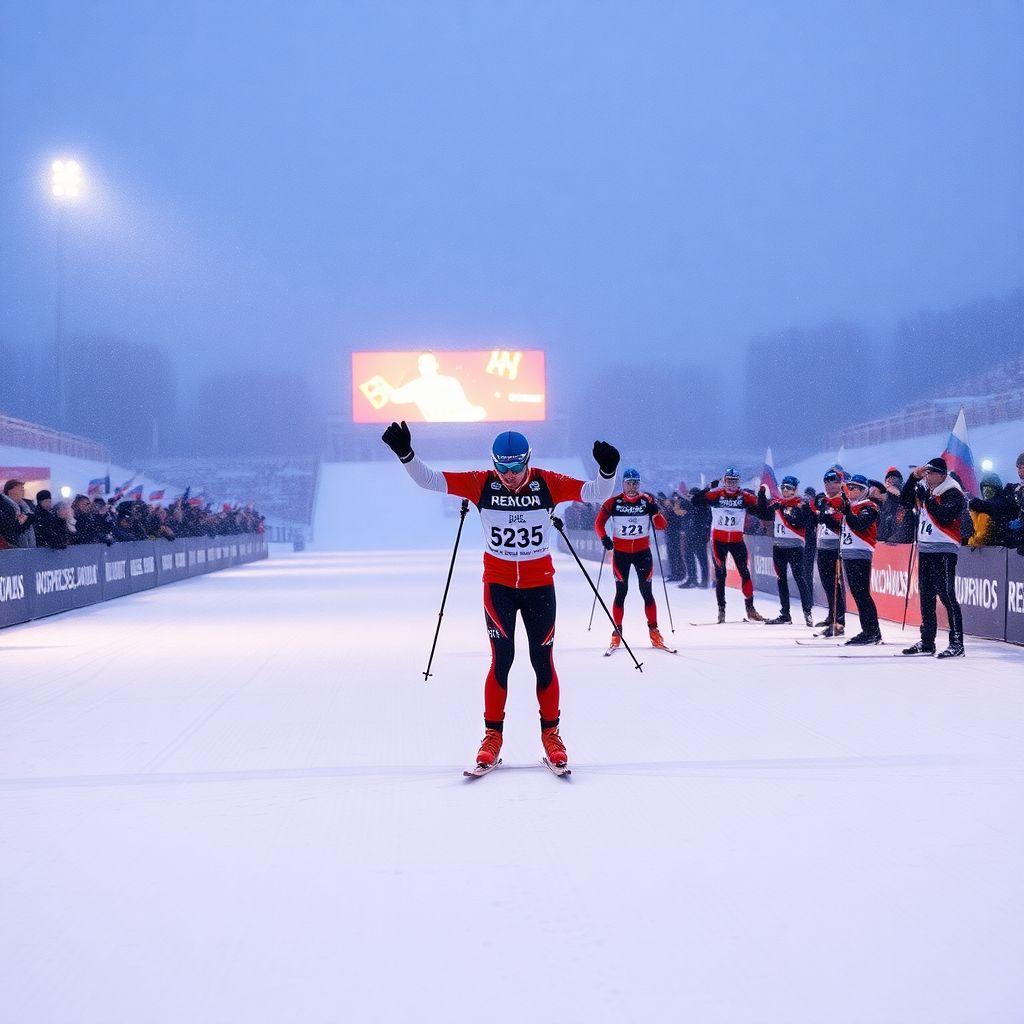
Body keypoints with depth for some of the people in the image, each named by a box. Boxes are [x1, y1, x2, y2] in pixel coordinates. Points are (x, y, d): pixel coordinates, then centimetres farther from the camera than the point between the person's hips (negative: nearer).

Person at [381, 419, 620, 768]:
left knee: (543, 661, 6)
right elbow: (430, 480, -8)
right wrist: (406, 454, -22)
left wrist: (607, 471, -30)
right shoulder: (482, 484, -8)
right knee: (501, 658, -5)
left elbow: (596, 493, -11)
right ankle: (492, 735, 6)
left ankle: (551, 733, 19)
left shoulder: (547, 483, -9)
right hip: (498, 585, 0)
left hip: (539, 585, 0)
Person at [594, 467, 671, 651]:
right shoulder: (613, 502, -6)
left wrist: (655, 513, -26)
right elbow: (599, 523, 0)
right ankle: (617, 632, 6)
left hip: (642, 552, 1)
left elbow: (661, 526, -6)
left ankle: (654, 632, 8)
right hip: (620, 553, -1)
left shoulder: (647, 501, -4)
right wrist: (604, 537, -18)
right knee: (621, 592, 0)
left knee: (646, 592, 2)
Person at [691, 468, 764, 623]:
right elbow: (696, 501, -15)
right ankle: (721, 609, 7)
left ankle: (750, 608, 9)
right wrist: (709, 488, -25)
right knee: (720, 575, 2)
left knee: (744, 572, 1)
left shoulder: (744, 497, -3)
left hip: (737, 540, 1)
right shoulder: (716, 494, -6)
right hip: (718, 540, -1)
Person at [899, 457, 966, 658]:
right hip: (925, 549, 8)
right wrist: (914, 477, -4)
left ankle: (957, 643, -11)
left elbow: (944, 516, -23)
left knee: (946, 595, -12)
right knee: (926, 596, 13)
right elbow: (905, 500, 5)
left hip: (944, 550, -8)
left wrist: (927, 498, -23)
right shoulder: (923, 487, 9)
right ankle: (927, 642, 23)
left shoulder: (953, 494, -12)